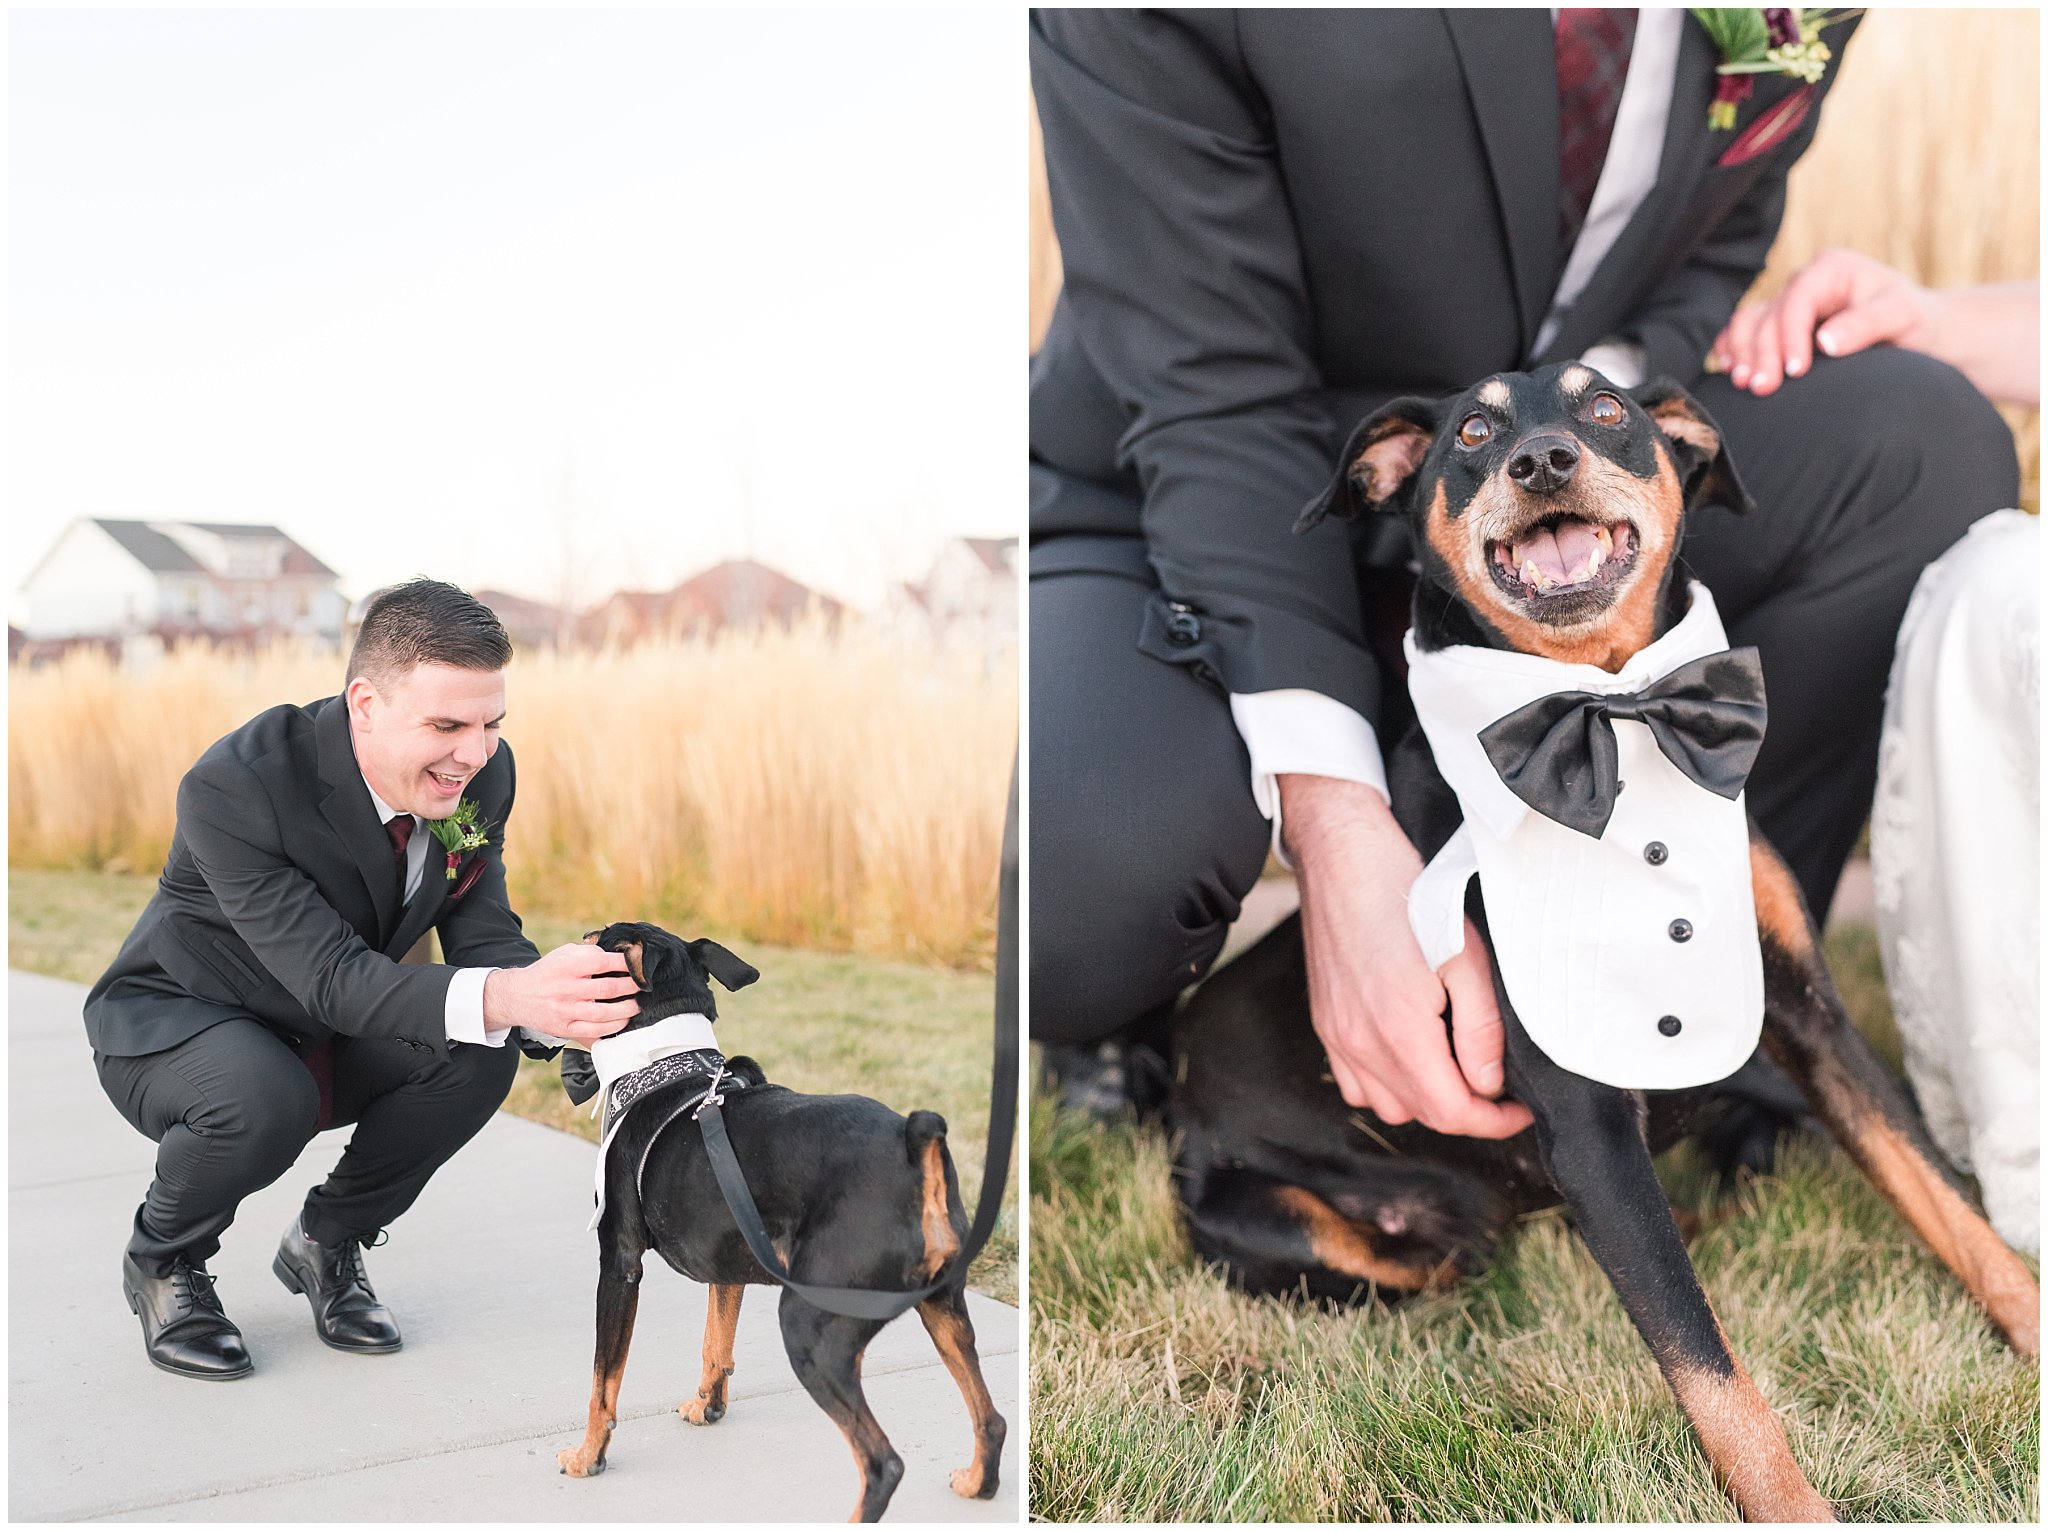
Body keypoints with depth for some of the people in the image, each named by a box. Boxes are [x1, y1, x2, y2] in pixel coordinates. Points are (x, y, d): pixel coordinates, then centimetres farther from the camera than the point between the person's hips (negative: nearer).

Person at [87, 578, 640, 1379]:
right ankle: (161, 1262, -3)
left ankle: (326, 1243, 3)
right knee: (264, 1101, -37)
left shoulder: (482, 774, -14)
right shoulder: (235, 786, -33)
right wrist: (504, 998, -53)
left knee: (478, 1056, -22)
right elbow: (330, 976, -37)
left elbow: (481, 936, -13)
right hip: (173, 1021, -5)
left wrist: (559, 999, -37)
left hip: (326, 1038, 5)